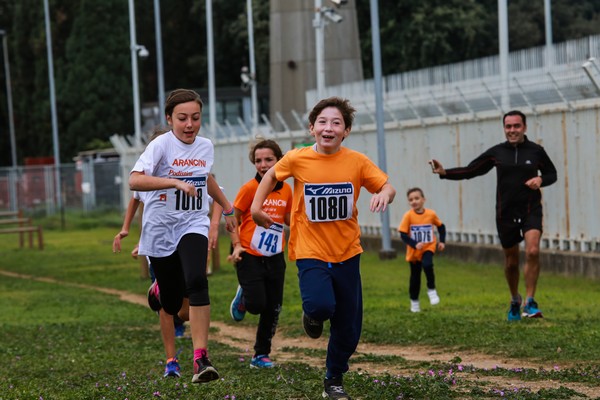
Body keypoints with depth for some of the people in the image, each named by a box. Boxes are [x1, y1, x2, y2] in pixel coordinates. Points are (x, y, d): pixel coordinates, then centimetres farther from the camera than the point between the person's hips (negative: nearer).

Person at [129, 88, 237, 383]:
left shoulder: (206, 146, 4)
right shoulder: (161, 145, -13)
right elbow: (134, 180, -30)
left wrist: (227, 208, 36)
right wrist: (175, 182, -39)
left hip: (193, 226, 2)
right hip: (160, 229, -2)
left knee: (196, 282, -25)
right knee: (171, 301, 5)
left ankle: (201, 357, -27)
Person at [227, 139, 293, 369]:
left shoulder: (286, 190, 3)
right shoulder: (250, 188, -11)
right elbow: (232, 217, -4)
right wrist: (236, 245, -16)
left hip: (275, 257, 5)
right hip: (250, 256, -4)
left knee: (273, 309, 6)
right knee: (257, 304, -14)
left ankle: (261, 355, 20)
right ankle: (243, 298, 23)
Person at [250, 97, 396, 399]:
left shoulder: (357, 162, -7)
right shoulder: (297, 159, -8)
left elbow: (387, 187, -5)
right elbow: (272, 174, 12)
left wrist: (384, 194, -27)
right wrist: (257, 206, 4)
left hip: (347, 254, 2)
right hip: (310, 253, -2)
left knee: (348, 331, 8)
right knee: (321, 305, -29)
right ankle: (313, 314, 10)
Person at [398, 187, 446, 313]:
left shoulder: (431, 214, -8)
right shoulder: (408, 216, -14)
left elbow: (441, 226, 9)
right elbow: (403, 234, -15)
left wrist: (442, 241, 0)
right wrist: (415, 244, -26)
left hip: (428, 247, -1)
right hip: (414, 251, 1)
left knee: (427, 265, -30)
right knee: (415, 277, 9)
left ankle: (431, 290, -9)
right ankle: (414, 301, 28)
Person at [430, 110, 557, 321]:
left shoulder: (536, 151, 0)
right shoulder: (496, 152, 2)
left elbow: (552, 173, 13)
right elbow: (470, 171, 5)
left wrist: (541, 179, -9)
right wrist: (444, 172, -8)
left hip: (531, 210, -2)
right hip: (506, 213, 2)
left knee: (532, 251, -23)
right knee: (511, 260, 10)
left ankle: (530, 302, -13)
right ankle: (515, 301, 34)